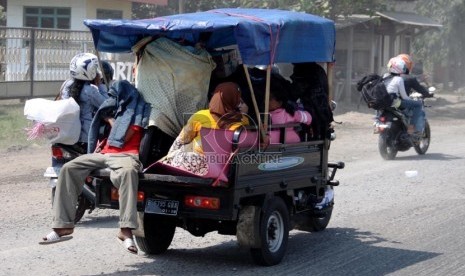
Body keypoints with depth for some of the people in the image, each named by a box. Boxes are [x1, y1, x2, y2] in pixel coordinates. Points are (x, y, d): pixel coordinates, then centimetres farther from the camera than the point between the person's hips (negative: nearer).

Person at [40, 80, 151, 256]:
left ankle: (126, 230, -51)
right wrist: (101, 141, 15)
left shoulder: (138, 108, 4)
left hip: (126, 154, -9)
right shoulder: (120, 108, 29)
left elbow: (123, 138, -7)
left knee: (128, 171, -44)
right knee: (68, 169, -10)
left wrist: (111, 120, 8)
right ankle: (63, 226, -15)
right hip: (105, 153, 9)